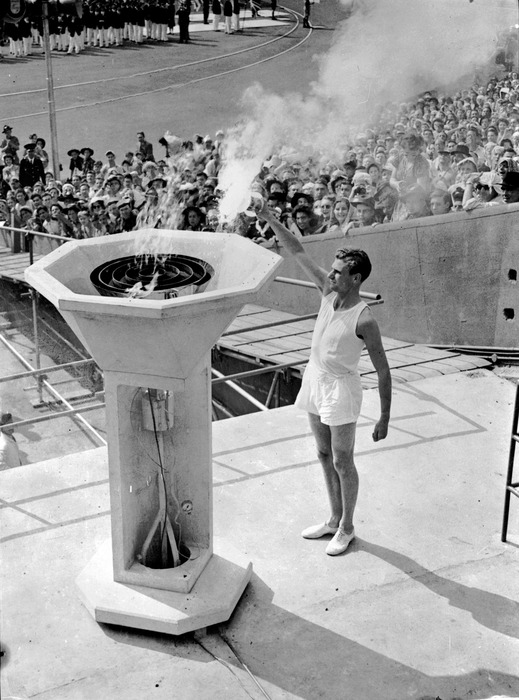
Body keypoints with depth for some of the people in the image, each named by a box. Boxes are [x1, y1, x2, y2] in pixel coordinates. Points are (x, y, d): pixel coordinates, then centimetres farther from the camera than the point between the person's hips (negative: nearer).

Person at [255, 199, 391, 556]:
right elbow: (299, 252, 1)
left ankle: (347, 527, 23)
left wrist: (385, 417, -16)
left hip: (341, 388, -8)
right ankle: (335, 519, 33)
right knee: (325, 456, 18)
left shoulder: (364, 320, -23)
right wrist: (272, 221, -5)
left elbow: (383, 370, -18)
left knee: (342, 462, 5)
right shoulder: (329, 290, -5)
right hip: (315, 380, 8)